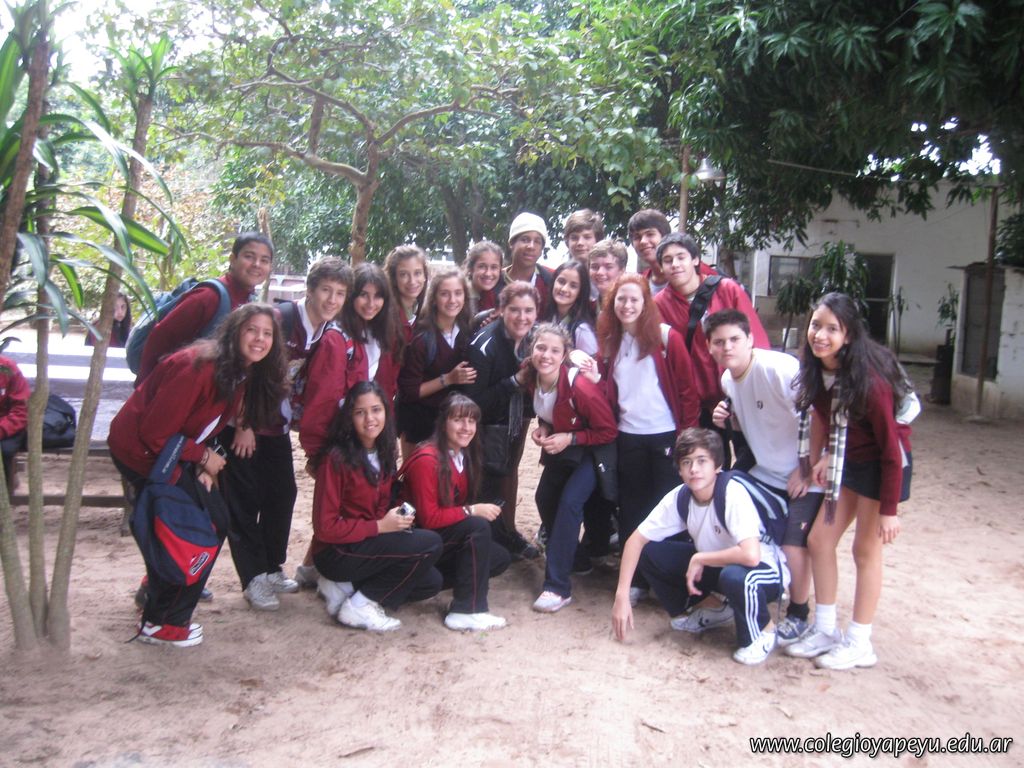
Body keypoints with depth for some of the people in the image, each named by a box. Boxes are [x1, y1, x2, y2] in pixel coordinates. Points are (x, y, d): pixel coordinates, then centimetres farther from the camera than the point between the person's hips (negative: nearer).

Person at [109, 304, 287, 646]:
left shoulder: (243, 373, 1)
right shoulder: (199, 367, -27)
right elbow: (155, 433, -25)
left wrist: (203, 464, -6)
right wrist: (203, 457, -16)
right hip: (142, 450, -9)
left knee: (216, 520, 11)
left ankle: (157, 590, 30)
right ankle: (161, 624, 8)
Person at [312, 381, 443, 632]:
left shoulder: (385, 455, 4)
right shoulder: (336, 458, -19)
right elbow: (325, 527, -19)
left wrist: (397, 517, -7)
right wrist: (380, 526, -20)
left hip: (370, 545, 8)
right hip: (336, 553, -8)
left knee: (431, 582, -2)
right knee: (430, 543, -21)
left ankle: (348, 586, 5)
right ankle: (359, 606, -12)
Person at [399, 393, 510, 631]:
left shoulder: (464, 456, 5)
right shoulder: (427, 460, -22)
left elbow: (458, 506, 9)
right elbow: (428, 518, -22)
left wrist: (478, 510, -9)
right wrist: (472, 510, -23)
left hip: (446, 535, 9)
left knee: (499, 557, -5)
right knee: (479, 527, -28)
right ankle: (466, 611, -22)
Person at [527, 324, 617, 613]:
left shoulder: (580, 388, -33)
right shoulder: (532, 380, -12)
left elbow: (609, 432, -22)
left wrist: (570, 438, -28)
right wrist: (543, 428, -11)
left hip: (592, 450, -7)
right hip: (560, 447, 8)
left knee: (569, 502, -21)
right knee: (544, 498, 7)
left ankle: (558, 587, -16)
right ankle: (565, 556, 34)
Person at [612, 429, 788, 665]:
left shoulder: (733, 494, -30)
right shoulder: (679, 497, -13)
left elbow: (750, 555, -42)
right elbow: (636, 539, -8)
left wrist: (699, 559, -27)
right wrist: (622, 596, -16)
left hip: (764, 569, -5)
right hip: (712, 566, 6)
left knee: (735, 576, -40)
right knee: (648, 552, -11)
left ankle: (763, 632, -8)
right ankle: (698, 612, 10)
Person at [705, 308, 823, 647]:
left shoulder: (780, 368, -25)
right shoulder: (727, 380, 1)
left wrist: (806, 469, -20)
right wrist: (727, 420, -6)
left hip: (804, 476, -7)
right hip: (764, 473, 8)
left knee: (793, 545, -9)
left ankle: (798, 617, 13)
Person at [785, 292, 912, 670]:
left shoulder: (868, 379, -28)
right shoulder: (816, 369, -8)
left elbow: (890, 445, -23)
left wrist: (889, 509, -21)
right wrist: (827, 456, -4)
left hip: (882, 465, -7)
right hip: (847, 462, 7)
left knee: (865, 549, 1)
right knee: (818, 541, 7)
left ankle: (858, 644, 16)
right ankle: (825, 630, 22)